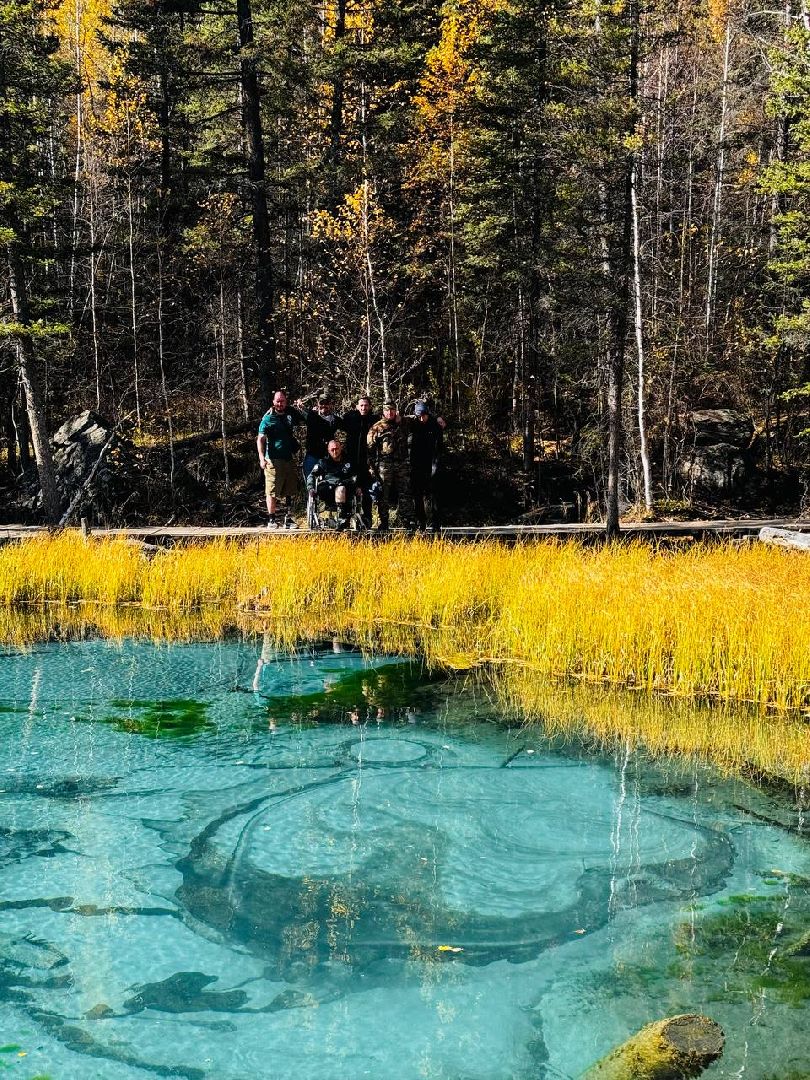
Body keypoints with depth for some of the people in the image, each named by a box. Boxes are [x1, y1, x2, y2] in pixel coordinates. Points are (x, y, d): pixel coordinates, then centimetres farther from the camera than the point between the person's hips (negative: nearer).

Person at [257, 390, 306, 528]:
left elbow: (305, 420, 28)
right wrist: (262, 458, -18)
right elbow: (260, 440, -7)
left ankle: (288, 518, 16)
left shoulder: (290, 415, 11)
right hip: (274, 460, -5)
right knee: (272, 491, -5)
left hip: (290, 459, 5)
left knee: (290, 491, 7)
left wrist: (299, 408, 13)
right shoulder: (268, 419, -3)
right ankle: (272, 519, 0)